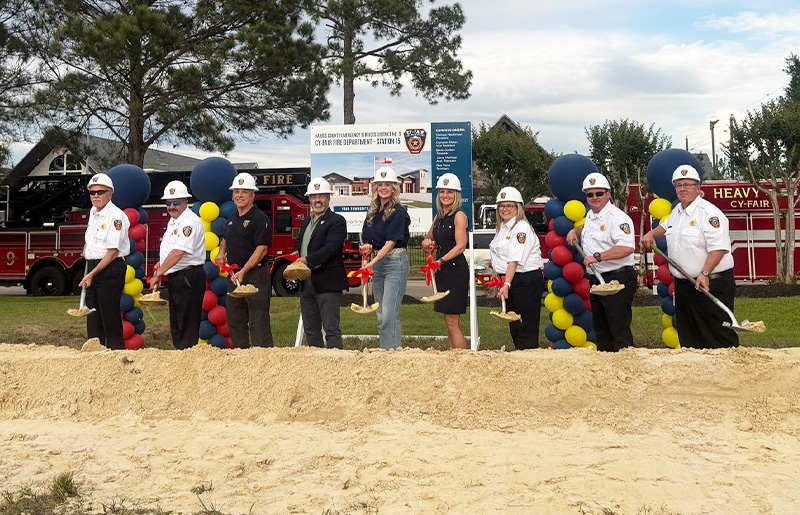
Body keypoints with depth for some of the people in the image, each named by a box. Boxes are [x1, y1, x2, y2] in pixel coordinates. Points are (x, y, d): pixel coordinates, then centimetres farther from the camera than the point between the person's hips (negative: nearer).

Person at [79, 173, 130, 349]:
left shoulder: (116, 216, -15)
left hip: (111, 269, -9)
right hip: (93, 266, 9)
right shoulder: (93, 212, 13)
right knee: (92, 312, 11)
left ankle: (117, 350, 3)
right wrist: (87, 246, 14)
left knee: (110, 313, -6)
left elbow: (113, 251, -19)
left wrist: (92, 274, -20)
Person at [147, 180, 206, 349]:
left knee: (187, 325, -7)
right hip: (176, 279, 10)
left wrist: (158, 274, -25)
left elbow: (179, 252, -25)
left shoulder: (190, 222, -16)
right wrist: (161, 263, 13)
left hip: (189, 277, -10)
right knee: (176, 324, 15)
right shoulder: (173, 221, 16)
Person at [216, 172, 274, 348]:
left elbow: (261, 248, -18)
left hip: (256, 275, -8)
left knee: (258, 322, -9)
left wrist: (244, 271, -24)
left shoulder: (260, 219, -10)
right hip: (234, 275, 8)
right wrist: (221, 253, 12)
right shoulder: (232, 217, 15)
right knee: (235, 321, 12)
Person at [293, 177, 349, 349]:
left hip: (327, 283, -8)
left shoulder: (337, 221, -7)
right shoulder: (306, 222, 19)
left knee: (331, 328, -7)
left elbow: (331, 247, -20)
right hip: (306, 283, 8)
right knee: (310, 329, 13)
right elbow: (299, 245, 25)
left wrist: (308, 261, -29)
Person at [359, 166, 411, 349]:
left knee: (389, 314, -13)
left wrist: (373, 262, -24)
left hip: (395, 262, -8)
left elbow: (391, 242, -17)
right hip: (377, 263, 8)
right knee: (381, 316, 9)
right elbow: (365, 237, 19)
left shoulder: (398, 212, -9)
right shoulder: (373, 211, 13)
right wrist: (365, 247, -5)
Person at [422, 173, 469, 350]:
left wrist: (441, 261, -22)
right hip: (443, 271, 8)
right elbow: (429, 239, 27)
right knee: (450, 323, 10)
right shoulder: (438, 218, 16)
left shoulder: (459, 216, -7)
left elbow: (460, 246, -15)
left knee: (452, 323, -10)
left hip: (456, 269, -8)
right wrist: (426, 244, 4)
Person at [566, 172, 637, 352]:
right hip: (596, 280, 10)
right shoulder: (591, 215, 14)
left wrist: (597, 257, -29)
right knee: (600, 329, 17)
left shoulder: (617, 217, -16)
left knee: (619, 331, -10)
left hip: (617, 279, -10)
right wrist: (575, 231, 21)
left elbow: (627, 248, -30)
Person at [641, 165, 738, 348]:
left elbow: (719, 248, -23)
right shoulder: (677, 211, 14)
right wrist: (651, 234, 21)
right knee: (687, 335, 16)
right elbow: (667, 226, 38)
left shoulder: (709, 213, -14)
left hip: (710, 285, -9)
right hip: (683, 284, 9)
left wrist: (705, 273, -32)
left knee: (718, 334, -7)